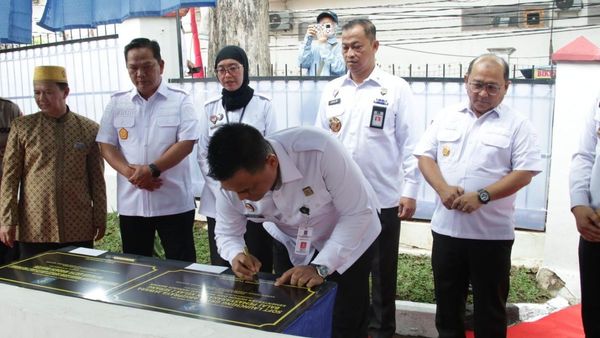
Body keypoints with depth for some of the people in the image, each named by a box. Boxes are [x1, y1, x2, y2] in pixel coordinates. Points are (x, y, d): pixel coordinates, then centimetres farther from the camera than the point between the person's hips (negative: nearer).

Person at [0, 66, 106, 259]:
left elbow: (97, 179, 6)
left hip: (79, 228, 1)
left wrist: (100, 219, 5)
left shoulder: (90, 129, 4)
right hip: (33, 227, 0)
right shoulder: (22, 127, 4)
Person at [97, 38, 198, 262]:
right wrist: (130, 172, -12)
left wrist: (152, 169, -19)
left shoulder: (180, 100, -1)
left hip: (174, 203, -3)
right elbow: (106, 145, 5)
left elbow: (186, 143, -10)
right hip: (131, 204, 3)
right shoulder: (116, 103, 8)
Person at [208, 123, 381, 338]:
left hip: (348, 240, -3)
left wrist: (320, 267, -38)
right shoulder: (233, 180, -24)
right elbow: (226, 233, -8)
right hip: (294, 248, 4)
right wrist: (236, 255, -31)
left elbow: (358, 213, -30)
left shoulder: (318, 151, -39)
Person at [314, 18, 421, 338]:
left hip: (383, 198, -3)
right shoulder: (332, 90, 7)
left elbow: (411, 143, -6)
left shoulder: (396, 88, -4)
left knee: (382, 271, 11)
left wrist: (410, 191, -11)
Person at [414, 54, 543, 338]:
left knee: (490, 306, 10)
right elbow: (425, 155, 5)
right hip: (446, 227, 3)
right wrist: (443, 188, -13)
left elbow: (524, 173, -9)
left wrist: (481, 196, -20)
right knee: (447, 301, 16)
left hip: (492, 232, -3)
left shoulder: (517, 124, -3)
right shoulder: (446, 117, 7)